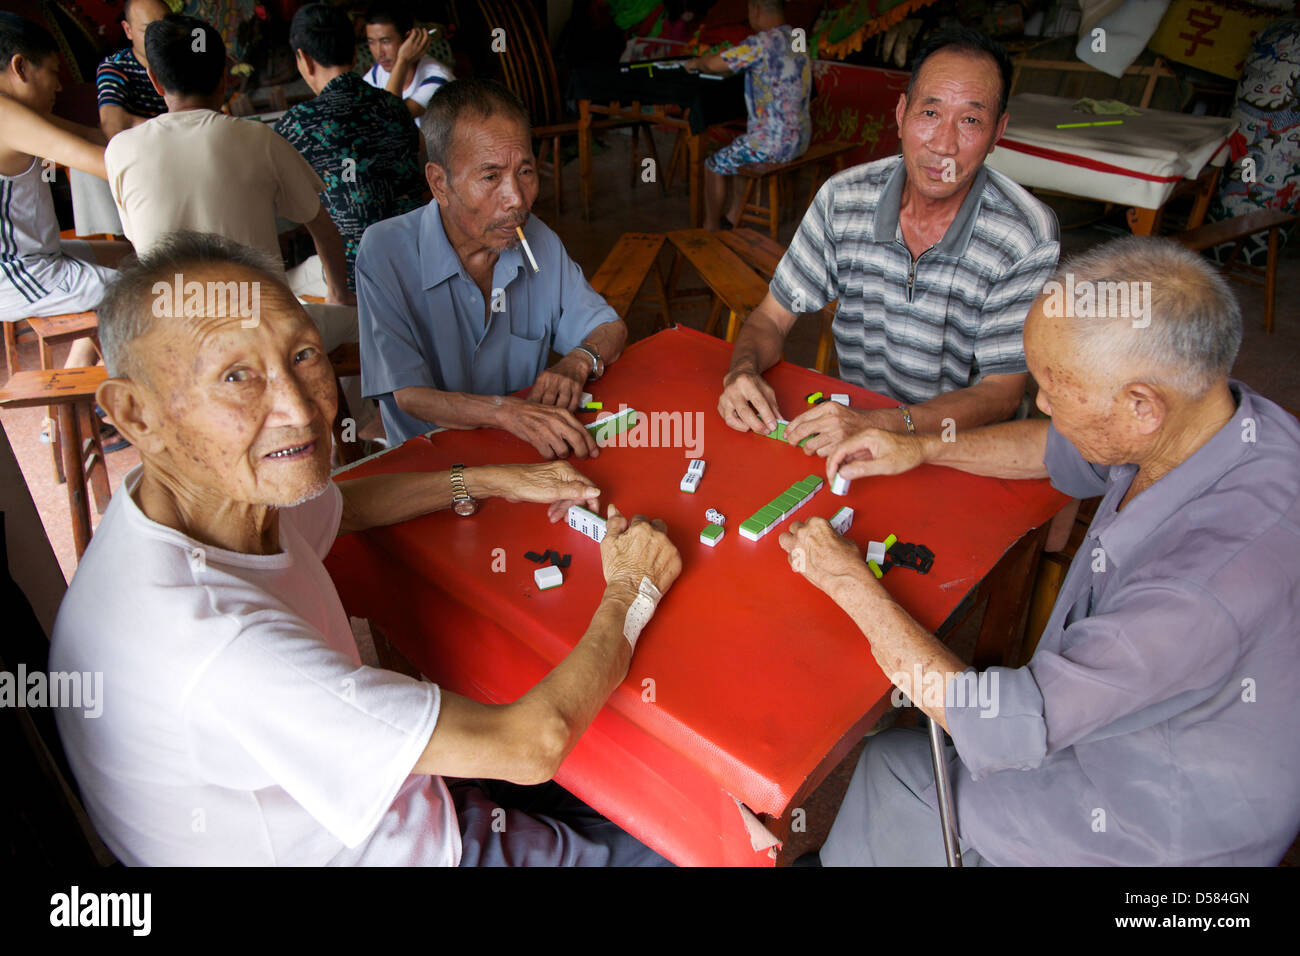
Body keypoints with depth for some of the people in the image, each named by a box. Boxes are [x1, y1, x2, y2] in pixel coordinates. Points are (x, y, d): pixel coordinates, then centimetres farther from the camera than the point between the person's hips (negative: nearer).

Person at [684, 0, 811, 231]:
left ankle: (711, 231, 22)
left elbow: (714, 64, -18)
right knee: (740, 154, 31)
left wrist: (695, 62, 4)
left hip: (775, 142, -9)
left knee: (715, 165, 10)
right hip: (799, 138, 9)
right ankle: (733, 220, 33)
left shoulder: (763, 42, -17)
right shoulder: (797, 40, 10)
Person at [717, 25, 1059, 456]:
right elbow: (772, 317, 1)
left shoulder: (1027, 237, -15)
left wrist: (875, 425, -32)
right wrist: (742, 370, -24)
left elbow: (1000, 393, -16)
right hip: (852, 415, 1)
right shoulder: (842, 199, -7)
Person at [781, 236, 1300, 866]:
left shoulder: (1218, 574, -42)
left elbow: (1001, 725, -35)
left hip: (1150, 836, -7)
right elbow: (1055, 450, 8)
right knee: (891, 753, 11)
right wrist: (924, 448, 2)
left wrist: (851, 584, -27)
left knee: (892, 767, 3)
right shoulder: (1207, 416, -15)